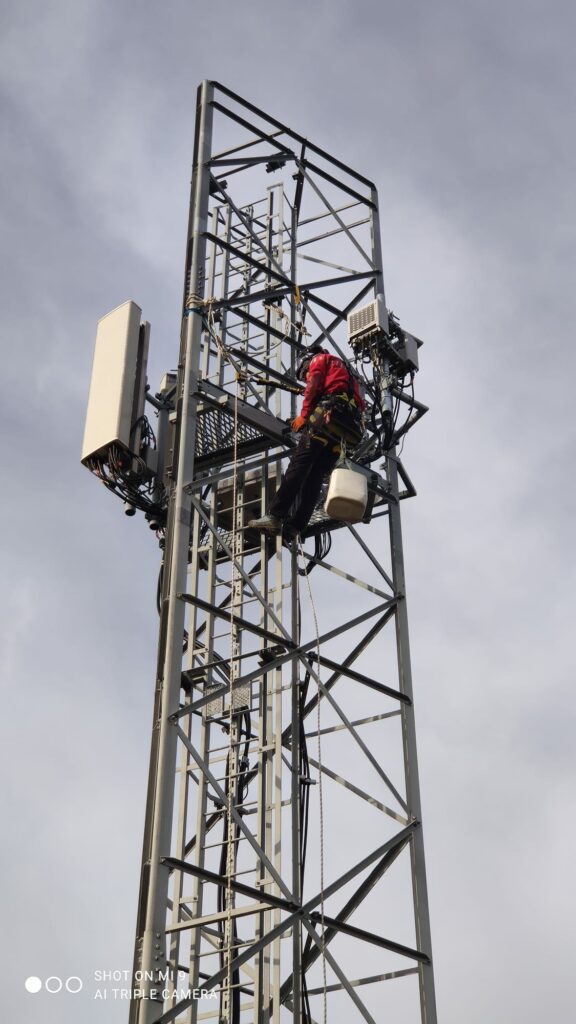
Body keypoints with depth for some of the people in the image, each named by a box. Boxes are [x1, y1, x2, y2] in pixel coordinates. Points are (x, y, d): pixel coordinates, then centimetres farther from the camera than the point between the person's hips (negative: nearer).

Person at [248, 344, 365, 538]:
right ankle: (294, 525, -11)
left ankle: (274, 516, -26)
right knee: (315, 476, 0)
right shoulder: (345, 371, 40)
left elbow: (314, 386, -2)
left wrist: (304, 415, -6)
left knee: (299, 464, -15)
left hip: (328, 414, -7)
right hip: (348, 426, 8)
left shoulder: (320, 359, 18)